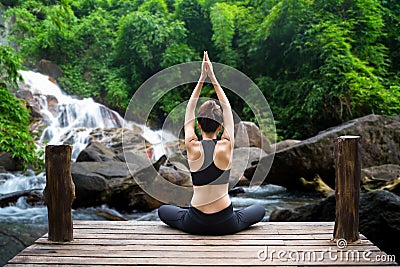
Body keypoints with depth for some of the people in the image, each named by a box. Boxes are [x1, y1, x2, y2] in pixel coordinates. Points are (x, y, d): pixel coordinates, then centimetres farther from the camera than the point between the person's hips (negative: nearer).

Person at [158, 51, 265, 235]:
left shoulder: (192, 147, -10)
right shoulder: (226, 147, -10)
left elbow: (189, 110, 3)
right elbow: (227, 109, 2)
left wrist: (202, 78, 5)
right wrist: (213, 78, 5)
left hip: (195, 224, 1)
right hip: (225, 224, 0)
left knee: (163, 210, 30)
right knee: (260, 210, 27)